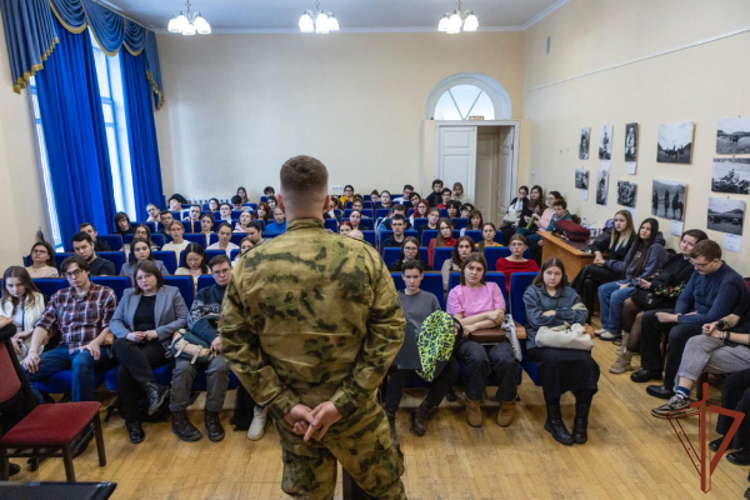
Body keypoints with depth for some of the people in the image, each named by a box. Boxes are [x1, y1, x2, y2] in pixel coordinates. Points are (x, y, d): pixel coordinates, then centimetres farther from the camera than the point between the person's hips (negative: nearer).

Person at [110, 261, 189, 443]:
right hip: (133, 344, 4)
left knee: (124, 369, -29)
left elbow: (184, 319, -1)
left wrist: (157, 332, -12)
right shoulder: (128, 294, 19)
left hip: (160, 344, -4)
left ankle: (132, 421, -19)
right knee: (119, 345, -34)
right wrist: (127, 334, -9)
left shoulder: (172, 292, 9)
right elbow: (114, 321, 13)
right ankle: (153, 387, -36)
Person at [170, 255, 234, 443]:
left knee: (218, 366, -34)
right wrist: (213, 337, -18)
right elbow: (194, 319, 3)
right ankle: (178, 416, -13)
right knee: (183, 366, -28)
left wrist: (223, 339, -18)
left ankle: (212, 415, -17)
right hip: (200, 341, 2)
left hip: (226, 343, -2)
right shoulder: (204, 294, 20)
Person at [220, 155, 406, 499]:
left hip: (290, 410, 2)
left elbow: (235, 343, -8)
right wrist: (345, 400, -13)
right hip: (355, 406, -1)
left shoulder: (252, 264, -11)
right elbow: (390, 331, -14)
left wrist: (282, 404, -7)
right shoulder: (364, 257, -14)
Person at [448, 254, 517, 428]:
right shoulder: (456, 292, 9)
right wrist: (486, 315, -8)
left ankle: (507, 403, -4)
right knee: (478, 359, -37)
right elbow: (459, 323, -2)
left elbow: (499, 319, 3)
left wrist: (475, 325, -11)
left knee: (508, 360, -31)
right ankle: (473, 402, -12)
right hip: (467, 339, -2)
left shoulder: (492, 287, 14)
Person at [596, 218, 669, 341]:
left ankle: (614, 330, -10)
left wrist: (629, 285, -18)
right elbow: (626, 264, 17)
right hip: (630, 280, 9)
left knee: (616, 295, -28)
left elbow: (649, 274, -20)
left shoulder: (656, 248, -16)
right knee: (603, 289, -2)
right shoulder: (638, 243, 11)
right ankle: (606, 325, 2)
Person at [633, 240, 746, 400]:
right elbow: (684, 298, 9)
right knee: (649, 318, 0)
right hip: (692, 315, 9)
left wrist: (674, 318, -24)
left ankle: (672, 386, -18)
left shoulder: (729, 282, -26)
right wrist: (679, 314, -14)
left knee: (678, 333, -36)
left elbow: (712, 319, -30)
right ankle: (652, 368, 11)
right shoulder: (700, 271, -2)